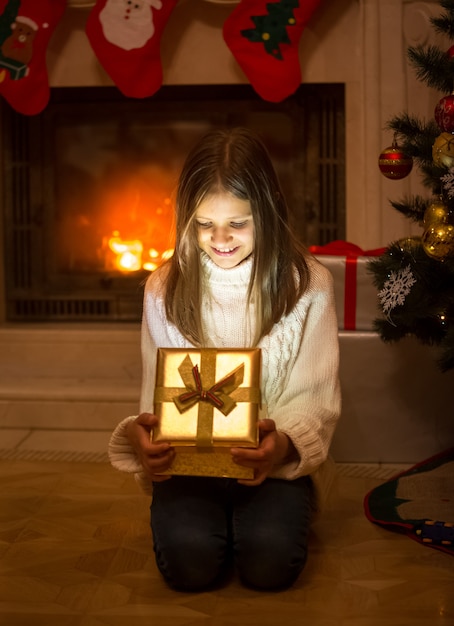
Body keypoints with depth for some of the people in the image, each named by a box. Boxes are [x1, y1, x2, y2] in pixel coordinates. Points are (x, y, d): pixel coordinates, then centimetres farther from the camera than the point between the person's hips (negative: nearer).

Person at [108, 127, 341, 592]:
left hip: (277, 460, 0)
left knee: (271, 562, -26)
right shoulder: (165, 288, 1)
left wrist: (283, 444, -28)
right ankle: (204, 512, 9)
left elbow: (316, 399, -5)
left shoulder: (308, 284, -4)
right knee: (188, 562, -26)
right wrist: (143, 436, -21)